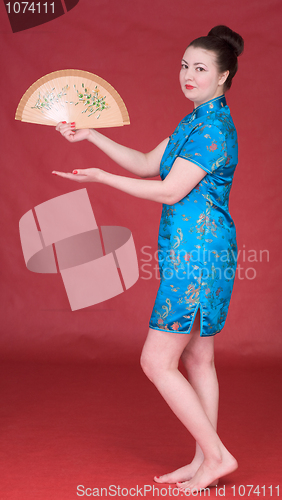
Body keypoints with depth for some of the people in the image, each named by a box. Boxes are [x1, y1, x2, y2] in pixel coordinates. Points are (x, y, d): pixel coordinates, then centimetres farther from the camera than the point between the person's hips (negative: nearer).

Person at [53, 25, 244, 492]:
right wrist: (90, 135, 14)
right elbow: (147, 164, 18)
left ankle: (217, 456, 3)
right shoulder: (196, 122, 16)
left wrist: (101, 177, -11)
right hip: (197, 252, 10)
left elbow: (170, 191, -18)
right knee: (197, 358, 13)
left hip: (196, 253, -10)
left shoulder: (213, 128, -15)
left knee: (158, 361, -6)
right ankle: (204, 461, 22)